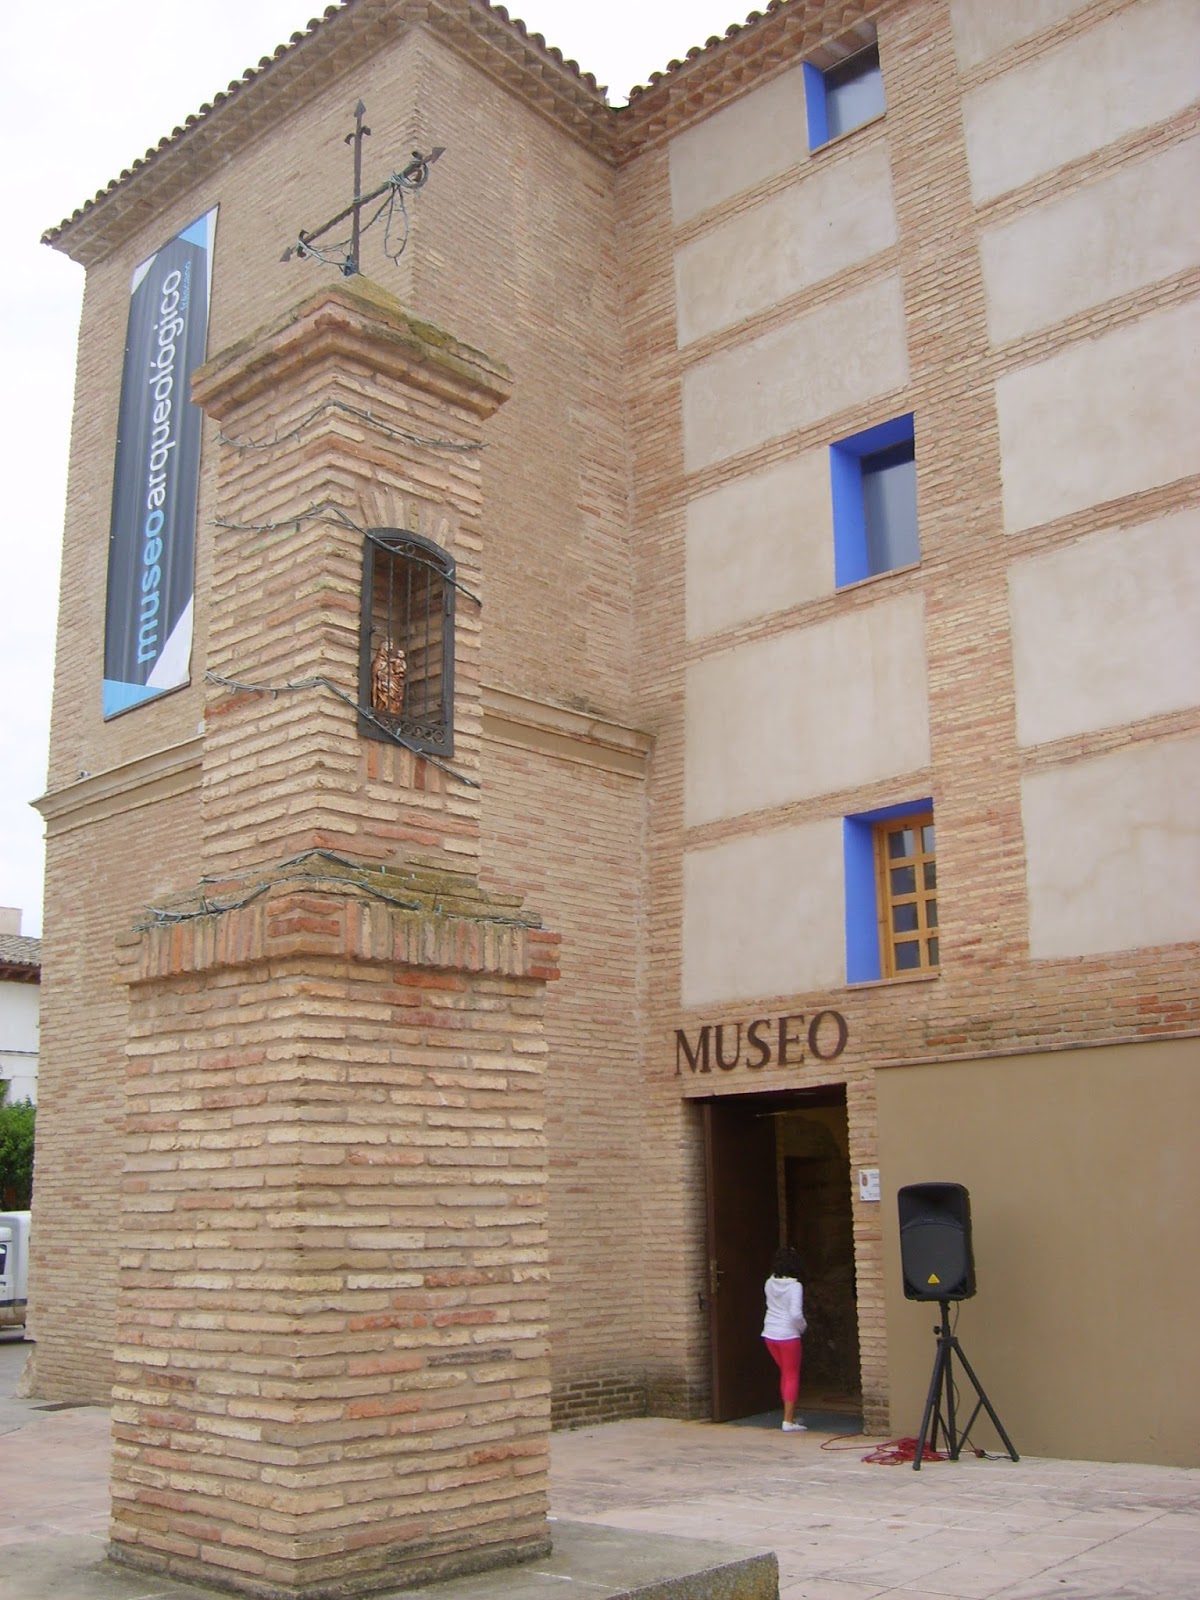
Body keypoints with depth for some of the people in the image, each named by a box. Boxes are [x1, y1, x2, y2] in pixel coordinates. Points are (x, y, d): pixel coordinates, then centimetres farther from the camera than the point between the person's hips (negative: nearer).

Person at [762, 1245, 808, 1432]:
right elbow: (796, 1313, -25)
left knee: (785, 1374, 20)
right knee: (792, 1376, 5)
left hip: (769, 1334, 6)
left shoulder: (770, 1283, 1)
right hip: (788, 1335, -6)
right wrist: (803, 1326, -7)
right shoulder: (795, 1286, -16)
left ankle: (790, 1415, 28)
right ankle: (788, 1421, 3)